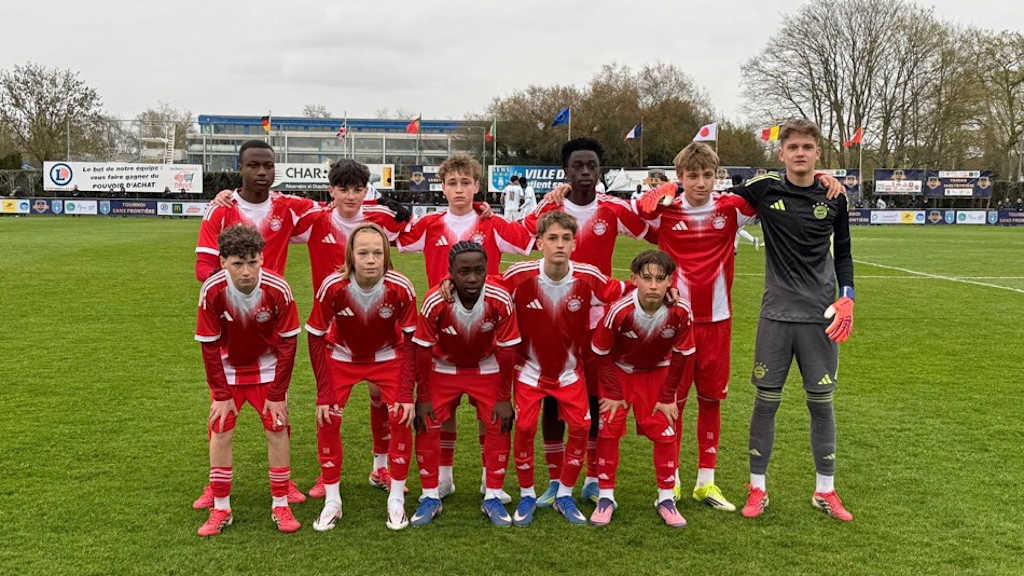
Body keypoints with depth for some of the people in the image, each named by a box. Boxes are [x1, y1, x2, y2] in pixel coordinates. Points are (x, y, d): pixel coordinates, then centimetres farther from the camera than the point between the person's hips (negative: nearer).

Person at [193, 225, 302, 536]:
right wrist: (221, 394, -12)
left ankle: (281, 506, 10)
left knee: (277, 429, -4)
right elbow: (209, 345, -14)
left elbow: (287, 343, -16)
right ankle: (220, 509, 11)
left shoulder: (278, 289, -27)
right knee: (220, 431, -3)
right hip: (227, 369, 1)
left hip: (267, 368, 0)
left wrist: (278, 394, -14)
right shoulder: (212, 291, -25)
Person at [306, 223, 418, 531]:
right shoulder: (332, 287, -28)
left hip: (387, 358, 0)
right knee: (327, 418, -12)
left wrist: (407, 394, -19)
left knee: (401, 417, -14)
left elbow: (411, 342, -15)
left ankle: (396, 500, 4)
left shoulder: (401, 288, -27)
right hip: (342, 357, 0)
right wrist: (324, 392, -17)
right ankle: (332, 501, 5)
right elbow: (316, 339, -15)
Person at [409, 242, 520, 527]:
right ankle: (430, 497, 9)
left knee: (498, 426, -8)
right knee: (427, 426, -7)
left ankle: (492, 497, 8)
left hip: (486, 368, 0)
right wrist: (423, 398, -12)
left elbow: (506, 351, -16)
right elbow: (423, 351, -17)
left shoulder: (501, 300, -28)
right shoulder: (435, 302, -30)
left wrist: (504, 398, -12)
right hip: (444, 367, 0)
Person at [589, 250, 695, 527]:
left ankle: (666, 499, 12)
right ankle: (606, 497, 7)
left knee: (665, 431, -3)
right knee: (609, 428, -7)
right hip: (618, 371, -1)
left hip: (657, 372, 2)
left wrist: (667, 396, -6)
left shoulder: (680, 312, -27)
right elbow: (602, 354, -15)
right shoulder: (619, 311, -32)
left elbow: (682, 356, -10)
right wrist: (613, 393, -11)